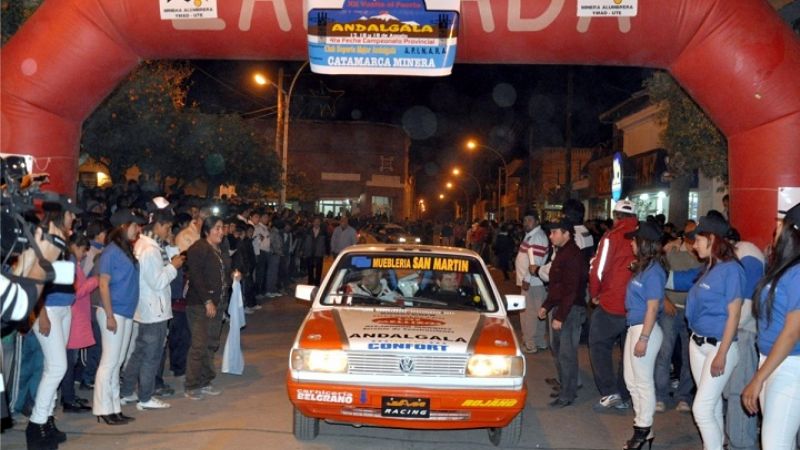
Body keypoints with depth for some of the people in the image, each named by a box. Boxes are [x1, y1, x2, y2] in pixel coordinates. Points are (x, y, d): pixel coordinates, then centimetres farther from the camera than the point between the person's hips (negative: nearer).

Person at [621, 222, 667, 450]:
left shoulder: (653, 271, -16)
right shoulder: (643, 267, 11)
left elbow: (653, 307, -18)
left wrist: (643, 338, -20)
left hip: (645, 329, -9)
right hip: (634, 327, 9)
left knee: (643, 382, 2)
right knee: (631, 380, 16)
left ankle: (644, 431, 13)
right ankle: (641, 424, 28)